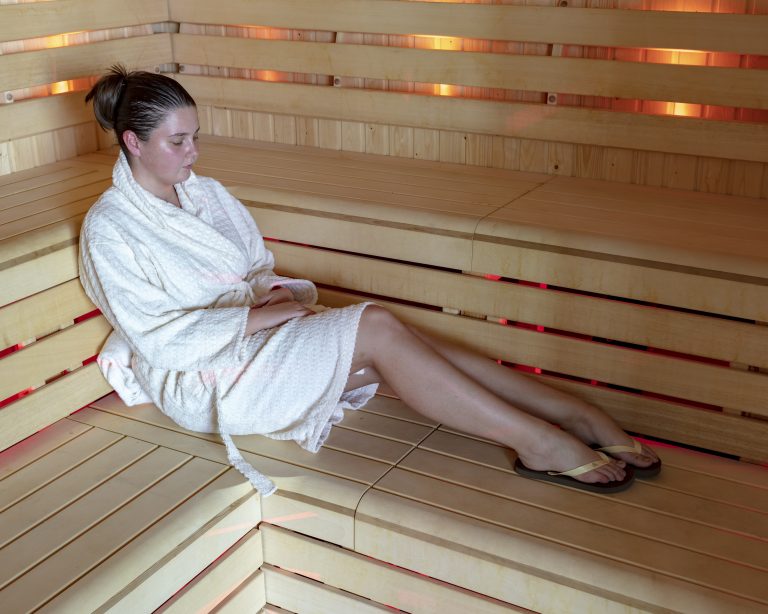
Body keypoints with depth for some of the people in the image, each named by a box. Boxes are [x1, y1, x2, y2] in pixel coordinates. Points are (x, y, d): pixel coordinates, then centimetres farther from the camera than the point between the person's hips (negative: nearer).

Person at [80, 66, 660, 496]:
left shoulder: (205, 193, 14)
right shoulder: (109, 229, -8)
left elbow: (258, 268, 19)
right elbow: (163, 337, -16)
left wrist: (279, 291, -4)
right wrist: (258, 314, -19)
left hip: (257, 328, 7)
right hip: (202, 376, -7)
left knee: (394, 339, -20)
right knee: (376, 328, -28)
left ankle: (581, 416, -23)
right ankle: (537, 441, -27)